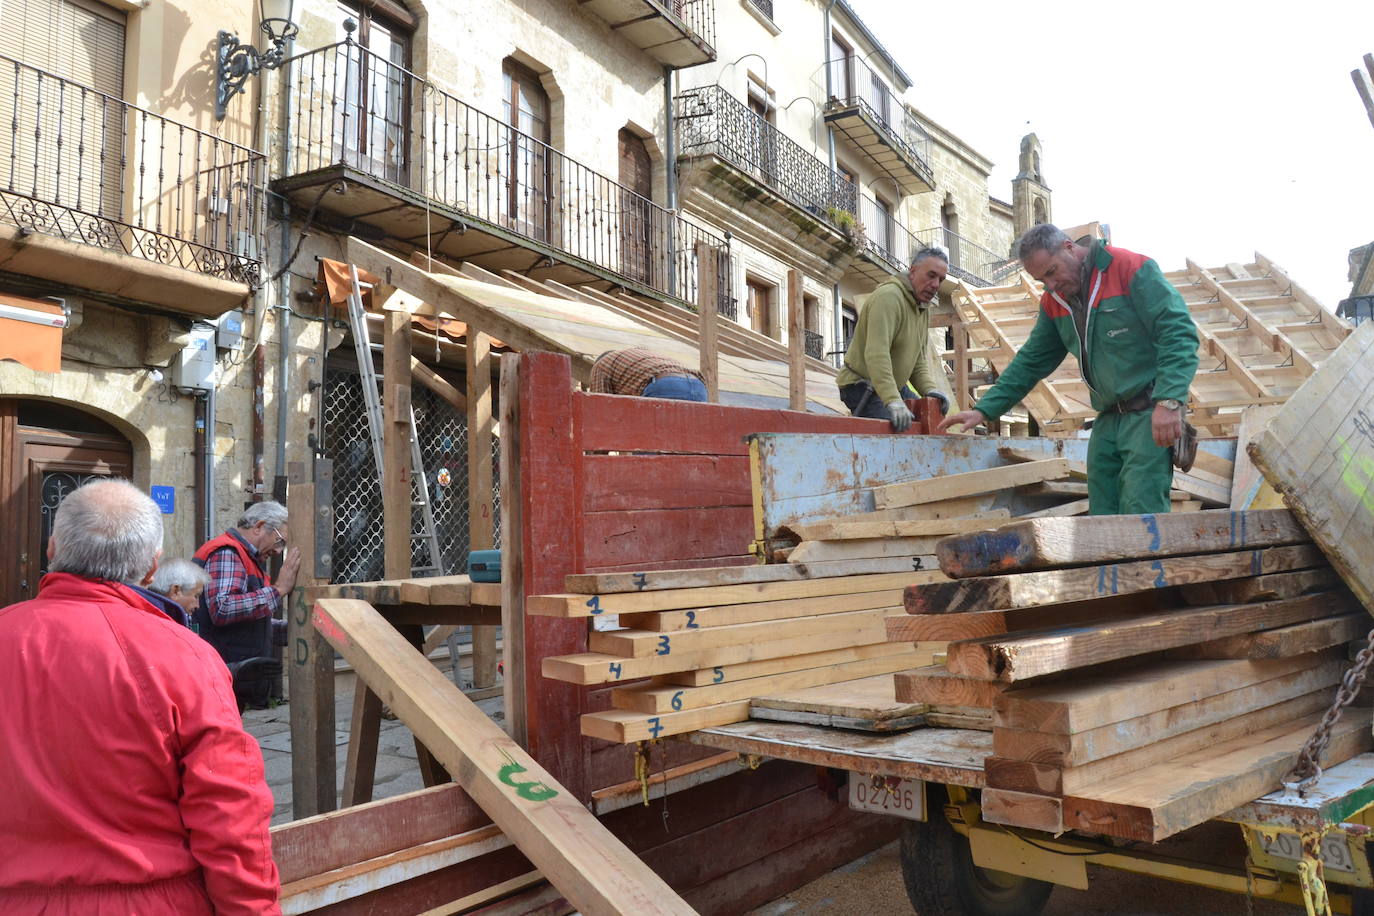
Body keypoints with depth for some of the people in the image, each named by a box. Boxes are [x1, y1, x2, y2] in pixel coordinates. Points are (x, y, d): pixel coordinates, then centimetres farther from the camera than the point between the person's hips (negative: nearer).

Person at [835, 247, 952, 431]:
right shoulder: (889, 297, -21)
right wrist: (893, 400, -41)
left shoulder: (923, 307, 13)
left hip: (893, 387, 10)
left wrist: (929, 388, -9)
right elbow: (877, 354, -32)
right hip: (862, 386, -10)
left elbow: (920, 357, 12)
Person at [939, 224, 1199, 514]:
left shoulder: (1131, 269, -8)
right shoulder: (1053, 303, 13)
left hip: (1149, 414, -7)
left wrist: (1169, 401, -24)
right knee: (1102, 517, 5)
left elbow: (1178, 332, -14)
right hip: (1107, 420, 7)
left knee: (1140, 513, -15)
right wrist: (984, 410, 9)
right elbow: (1031, 362, 17)